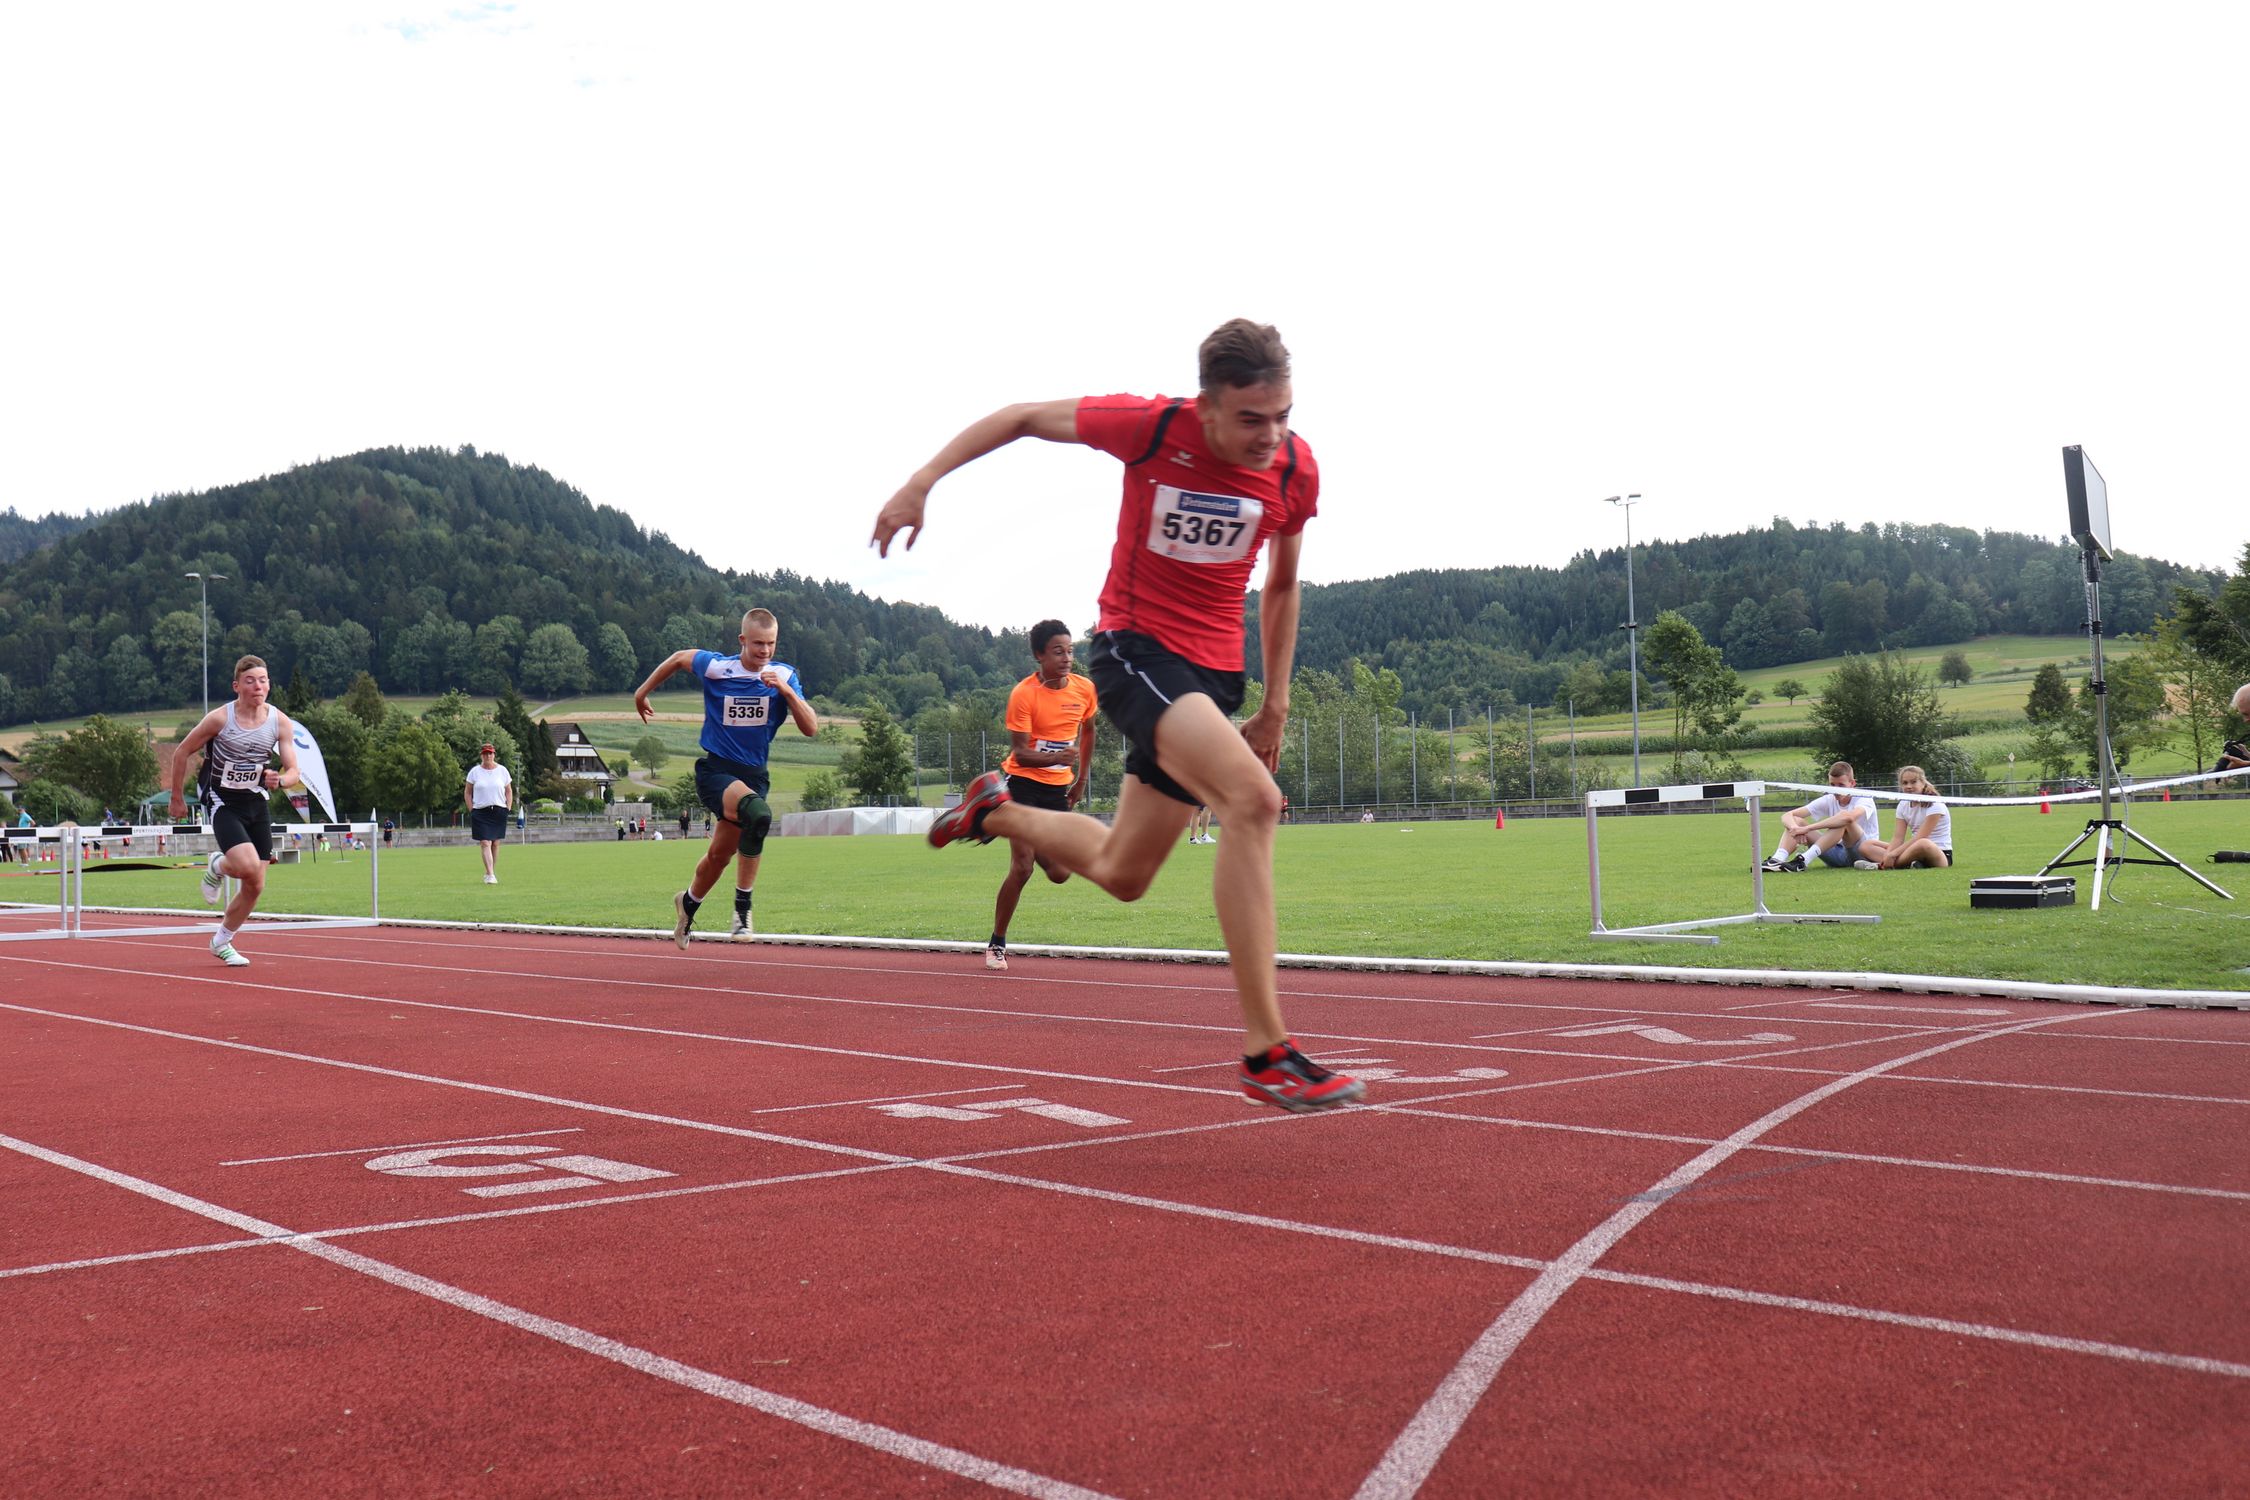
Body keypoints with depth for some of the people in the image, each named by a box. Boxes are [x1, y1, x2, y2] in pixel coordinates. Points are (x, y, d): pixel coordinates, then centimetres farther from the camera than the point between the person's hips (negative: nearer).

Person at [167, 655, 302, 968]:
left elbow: (293, 771, -4)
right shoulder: (220, 718, -15)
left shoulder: (280, 721, -6)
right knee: (248, 866, -27)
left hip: (258, 803, 4)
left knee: (255, 887, 5)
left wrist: (280, 780, -27)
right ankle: (217, 866, 10)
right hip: (224, 802, -4)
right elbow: (182, 752, -3)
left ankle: (222, 942, 27)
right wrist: (177, 798, 1)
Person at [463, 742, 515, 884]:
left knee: (495, 843, 7)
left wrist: (507, 810, 5)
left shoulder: (502, 770, 6)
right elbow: (467, 793, 7)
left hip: (499, 812, 2)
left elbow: (509, 791, 13)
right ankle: (490, 875, -16)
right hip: (480, 812, -2)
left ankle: (490, 872, 20)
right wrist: (472, 811, -1)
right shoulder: (474, 771, 3)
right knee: (485, 843, -11)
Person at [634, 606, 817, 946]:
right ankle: (743, 906, -21)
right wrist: (642, 692, 21)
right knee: (758, 815, -33)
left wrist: (787, 691, -24)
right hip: (715, 769, -4)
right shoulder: (715, 667, -8)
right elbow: (679, 657, 12)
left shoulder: (784, 677, -2)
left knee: (719, 854, 9)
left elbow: (811, 728, -10)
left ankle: (688, 904, 40)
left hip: (753, 774, 4)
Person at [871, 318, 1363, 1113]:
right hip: (1135, 649, -6)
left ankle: (995, 810, 45)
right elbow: (1023, 417, -1)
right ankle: (1267, 1054, -28)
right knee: (1253, 799, -30)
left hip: (1215, 673, 6)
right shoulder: (1151, 426, -15)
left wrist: (1275, 705, 12)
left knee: (1120, 874, 14)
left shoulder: (1297, 470, -3)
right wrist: (923, 481, -8)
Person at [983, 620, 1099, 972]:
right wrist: (1056, 757, -38)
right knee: (1021, 868, -13)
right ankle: (997, 944, 3)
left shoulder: (1085, 689, -3)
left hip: (1058, 787, 4)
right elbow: (1020, 754, -20)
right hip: (1024, 783, -4)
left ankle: (1034, 845, 36)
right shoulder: (1023, 694, -17)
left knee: (1060, 874, 1)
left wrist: (1081, 780, 18)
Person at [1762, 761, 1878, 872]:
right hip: (1838, 854, 5)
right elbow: (1787, 815, -5)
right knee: (1796, 821, -10)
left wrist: (1807, 828, -40)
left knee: (1843, 817, -33)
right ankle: (1777, 860, -33)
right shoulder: (1828, 800, 2)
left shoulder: (1864, 799, -13)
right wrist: (1796, 829, -31)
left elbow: (1849, 817, -39)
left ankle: (1802, 859, -40)